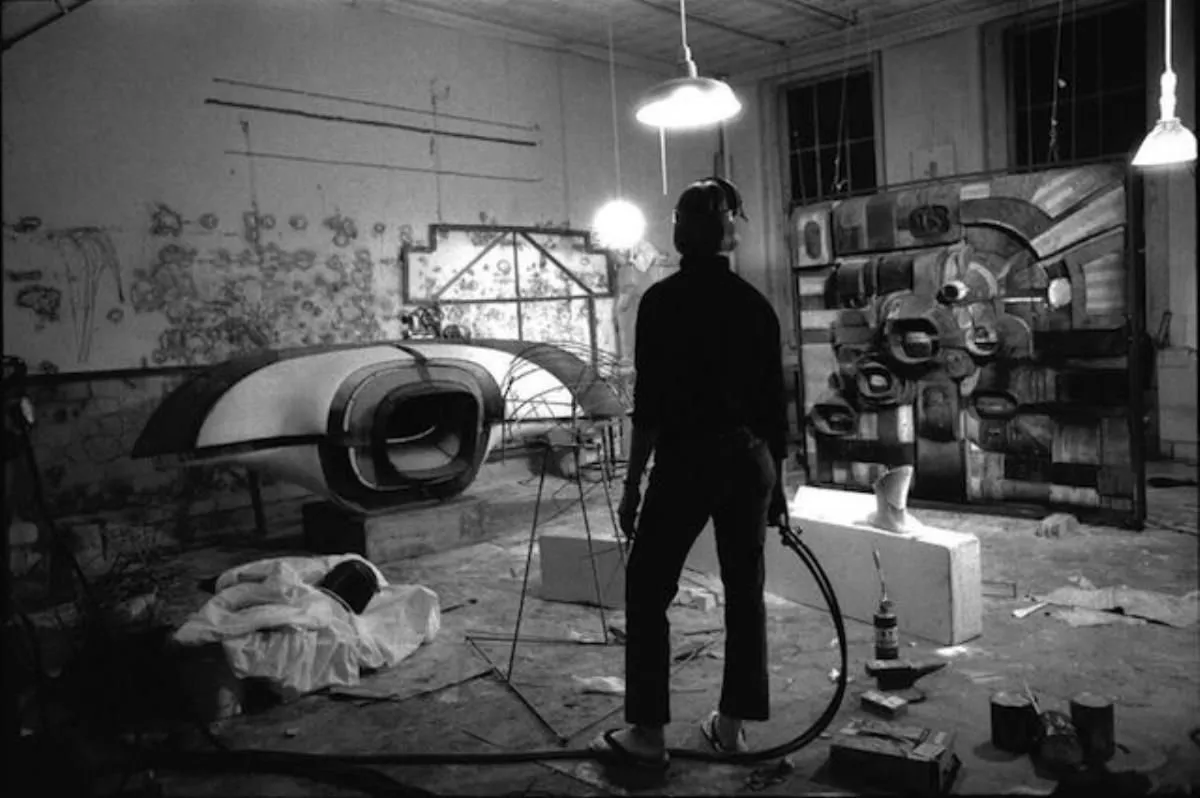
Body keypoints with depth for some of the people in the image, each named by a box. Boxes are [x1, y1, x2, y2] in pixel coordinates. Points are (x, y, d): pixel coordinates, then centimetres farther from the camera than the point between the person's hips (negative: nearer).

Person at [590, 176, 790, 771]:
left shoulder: (662, 300, -7)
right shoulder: (755, 303, 6)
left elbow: (649, 404, -12)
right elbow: (775, 403, 8)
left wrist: (632, 483, -5)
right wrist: (775, 480, 17)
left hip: (686, 461, -5)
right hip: (750, 460, 5)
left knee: (647, 589, 6)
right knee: (744, 590, 13)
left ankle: (646, 732, 10)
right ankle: (732, 724, 24)